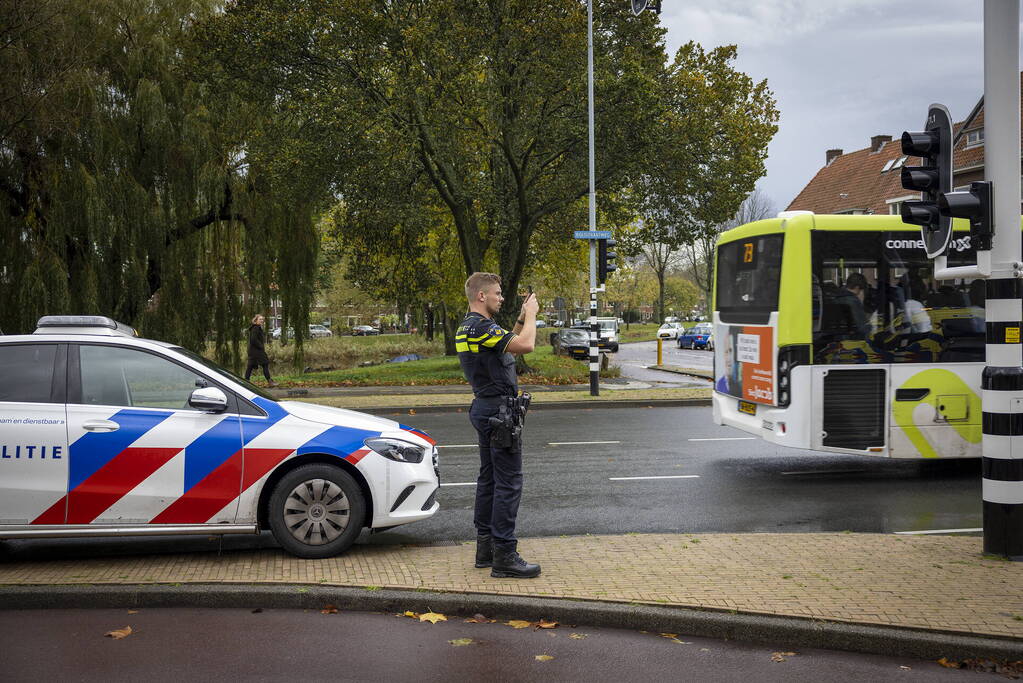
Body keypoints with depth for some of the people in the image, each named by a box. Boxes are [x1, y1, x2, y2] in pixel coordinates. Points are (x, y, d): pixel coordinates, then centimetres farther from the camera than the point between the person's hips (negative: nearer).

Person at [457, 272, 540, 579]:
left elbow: (510, 344, 24)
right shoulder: (481, 327, -19)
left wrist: (521, 318, 15)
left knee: (489, 479, 14)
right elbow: (525, 345, -26)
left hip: (484, 409, 11)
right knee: (508, 483, -8)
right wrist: (531, 314, -11)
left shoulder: (467, 328, 14)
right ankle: (504, 558, -7)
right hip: (499, 411, -11)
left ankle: (486, 547, 21)